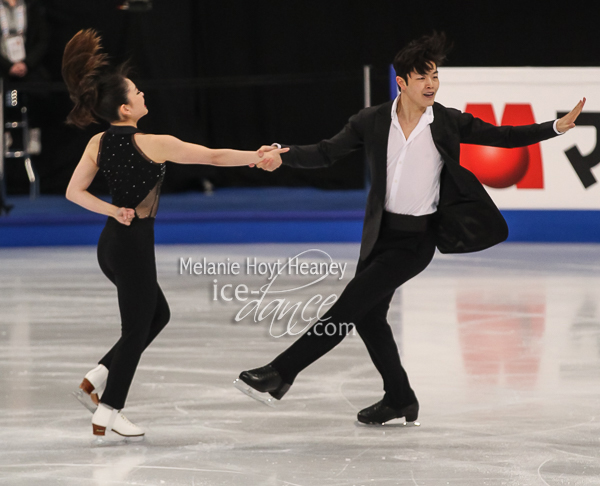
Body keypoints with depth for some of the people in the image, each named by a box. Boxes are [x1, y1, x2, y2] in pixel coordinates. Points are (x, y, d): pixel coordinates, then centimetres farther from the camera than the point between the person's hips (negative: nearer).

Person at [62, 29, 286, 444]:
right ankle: (107, 415, 9)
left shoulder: (98, 144, 2)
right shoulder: (153, 144, -17)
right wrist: (259, 157, -2)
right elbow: (215, 157, -12)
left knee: (157, 315, 22)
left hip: (112, 241, 8)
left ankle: (98, 380, 17)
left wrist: (114, 210, 0)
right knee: (137, 329, 5)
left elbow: (74, 192, 2)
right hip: (134, 244, -8)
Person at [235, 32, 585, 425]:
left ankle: (281, 373, -9)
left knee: (350, 303, -12)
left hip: (418, 238, -4)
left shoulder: (449, 124, -9)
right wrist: (283, 156, -16)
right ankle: (400, 400, 26)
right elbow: (327, 153, -1)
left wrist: (556, 127, -11)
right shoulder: (372, 122, -4)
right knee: (368, 315, 9)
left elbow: (503, 137, -2)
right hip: (382, 232, 4)